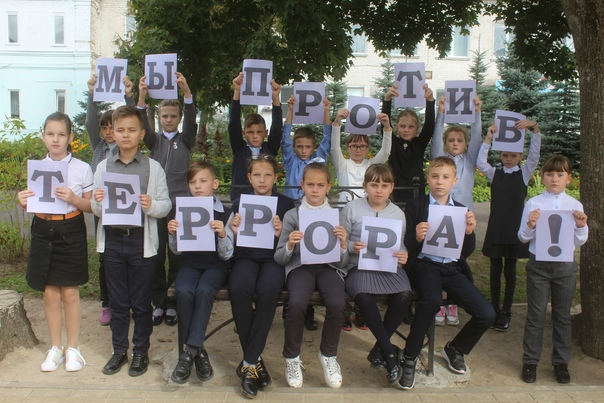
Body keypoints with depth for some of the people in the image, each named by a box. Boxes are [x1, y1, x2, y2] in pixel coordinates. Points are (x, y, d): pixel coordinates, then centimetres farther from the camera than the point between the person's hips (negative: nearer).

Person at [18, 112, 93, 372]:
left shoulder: (82, 169, -4)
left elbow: (90, 206, -2)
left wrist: (73, 199, -21)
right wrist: (23, 203, -10)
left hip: (71, 233, -3)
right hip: (43, 231, 3)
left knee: (70, 293, 4)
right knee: (50, 294, 9)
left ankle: (72, 349, 18)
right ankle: (55, 348, 23)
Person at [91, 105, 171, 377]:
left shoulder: (153, 167, 0)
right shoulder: (103, 167, 6)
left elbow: (166, 206, -2)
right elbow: (96, 210, 7)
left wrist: (151, 205, -22)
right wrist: (98, 202, -15)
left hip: (141, 240, -2)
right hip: (112, 240, 2)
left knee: (141, 301, 7)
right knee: (117, 301, 13)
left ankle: (141, 351, 22)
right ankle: (119, 350, 27)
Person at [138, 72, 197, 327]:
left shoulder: (185, 140, 7)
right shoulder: (155, 140, 10)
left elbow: (191, 122, -12)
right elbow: (142, 126, -9)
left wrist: (186, 92, -29)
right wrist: (142, 98, -28)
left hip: (180, 203, -1)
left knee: (177, 256, 2)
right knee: (156, 255, 3)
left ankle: (173, 303, 13)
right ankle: (158, 303, 15)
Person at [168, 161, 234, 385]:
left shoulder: (224, 214, -2)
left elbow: (226, 255, -3)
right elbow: (176, 250, 11)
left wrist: (223, 234, -21)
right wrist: (172, 233, -9)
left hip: (215, 266, -2)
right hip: (190, 264, 2)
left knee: (204, 291, -33)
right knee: (184, 291, -29)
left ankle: (190, 350, -22)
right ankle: (198, 351, -14)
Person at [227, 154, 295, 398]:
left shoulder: (286, 204, 8)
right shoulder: (240, 203, 13)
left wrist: (281, 234, -14)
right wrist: (234, 232, -8)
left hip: (274, 258, -1)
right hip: (246, 257, 1)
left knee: (269, 290, -36)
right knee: (239, 289, -34)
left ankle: (249, 363, -25)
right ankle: (255, 358, -16)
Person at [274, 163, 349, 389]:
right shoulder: (292, 215, 6)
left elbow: (343, 262, 5)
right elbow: (279, 259, 3)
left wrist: (343, 245, -15)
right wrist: (289, 246, -16)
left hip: (329, 266, 1)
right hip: (300, 265, -1)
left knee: (337, 303, -30)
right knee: (296, 304, -32)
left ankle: (328, 355, -1)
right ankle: (292, 357, -4)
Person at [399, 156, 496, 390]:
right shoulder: (415, 206, 2)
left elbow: (466, 252, 7)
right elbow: (406, 246, -2)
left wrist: (469, 232, -12)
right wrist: (416, 238, -24)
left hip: (452, 268, 4)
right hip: (424, 265, -4)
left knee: (487, 314, -14)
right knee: (432, 300, -37)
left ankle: (455, 349, 18)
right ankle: (409, 358, -15)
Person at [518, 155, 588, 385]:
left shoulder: (575, 206, 2)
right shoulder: (533, 204, -3)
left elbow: (579, 242, 7)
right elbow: (523, 238, 0)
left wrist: (581, 227, -12)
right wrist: (530, 226, -20)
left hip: (565, 265, 2)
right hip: (538, 265, -2)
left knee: (563, 315, 12)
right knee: (536, 315, 5)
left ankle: (561, 362, 25)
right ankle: (530, 361, 17)